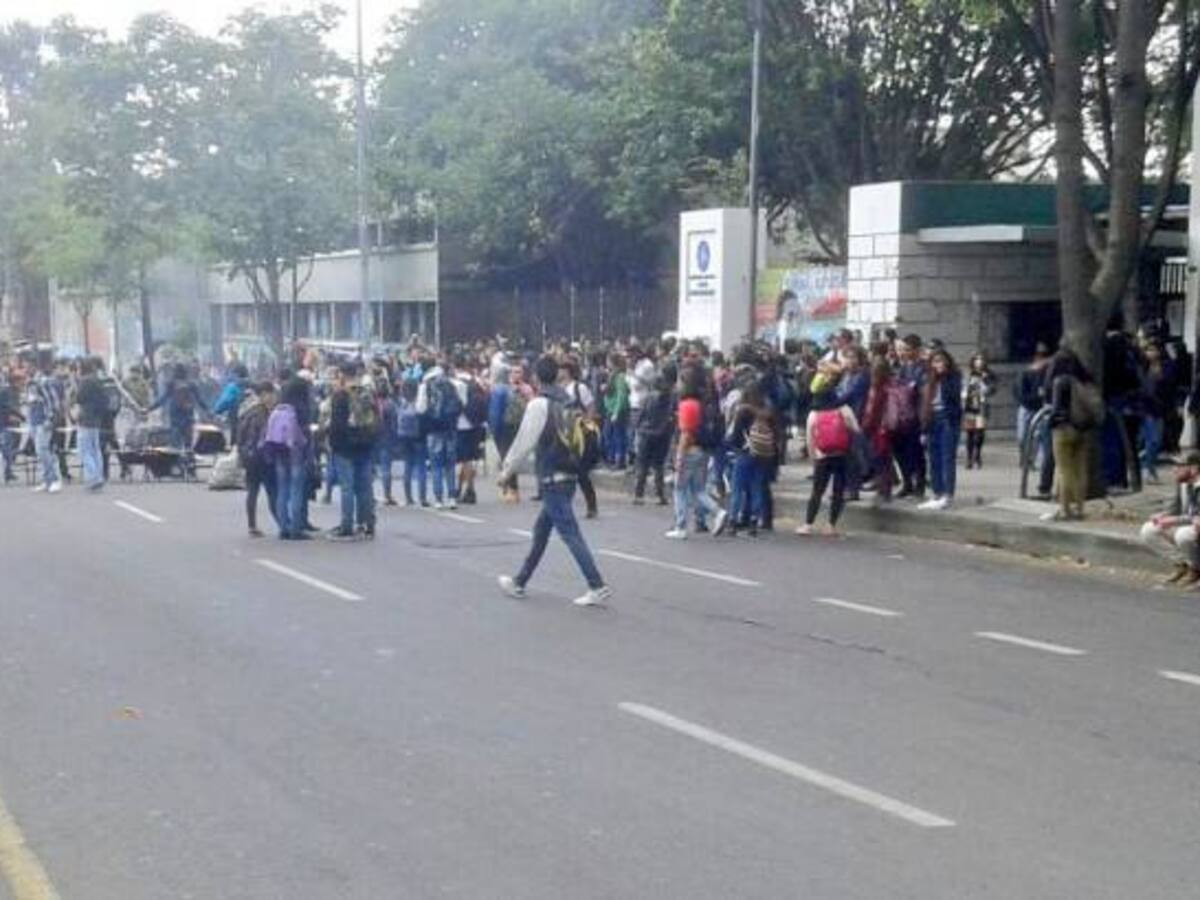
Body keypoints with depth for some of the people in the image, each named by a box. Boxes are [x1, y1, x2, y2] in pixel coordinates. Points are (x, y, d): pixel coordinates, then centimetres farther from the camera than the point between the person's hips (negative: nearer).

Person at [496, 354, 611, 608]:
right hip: (569, 475, 8)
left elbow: (525, 441, -10)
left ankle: (598, 587, -15)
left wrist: (507, 468, 0)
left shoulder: (538, 404, -12)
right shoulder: (566, 402, 9)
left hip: (552, 478, -8)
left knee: (570, 533, -9)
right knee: (541, 530, 17)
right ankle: (519, 582, 28)